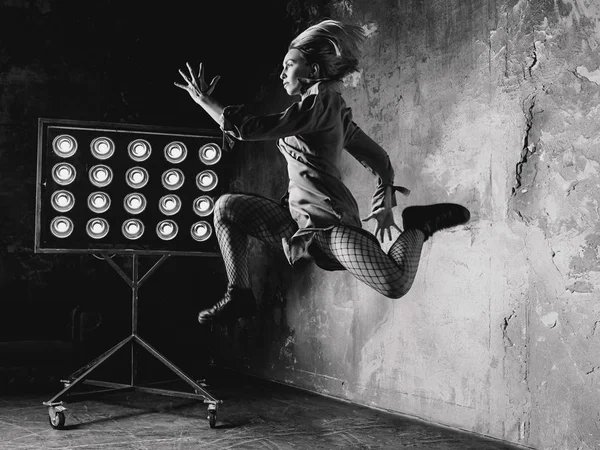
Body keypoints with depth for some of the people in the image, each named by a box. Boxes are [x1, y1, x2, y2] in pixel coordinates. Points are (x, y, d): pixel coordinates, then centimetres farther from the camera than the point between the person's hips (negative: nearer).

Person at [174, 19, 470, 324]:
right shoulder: (334, 109, 16)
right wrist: (383, 206, 23)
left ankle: (420, 226, 3)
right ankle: (239, 296, 0)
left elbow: (250, 128, -18)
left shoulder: (321, 100, -12)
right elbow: (379, 160, 20)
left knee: (395, 285, -26)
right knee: (226, 207, 1)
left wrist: (203, 99, -10)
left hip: (332, 222, -10)